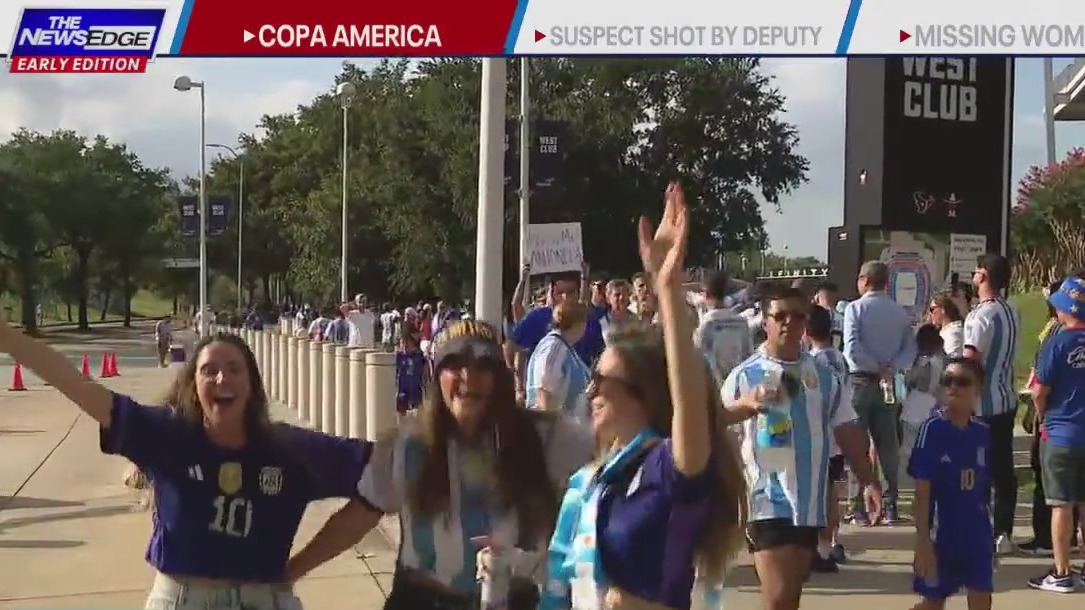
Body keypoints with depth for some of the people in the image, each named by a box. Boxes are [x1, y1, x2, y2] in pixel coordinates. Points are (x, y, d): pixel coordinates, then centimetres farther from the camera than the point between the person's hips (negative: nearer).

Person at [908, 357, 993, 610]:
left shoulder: (983, 433, 2)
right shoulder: (932, 429, -12)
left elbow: (985, 488, 10)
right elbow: (922, 490, -13)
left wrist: (992, 536, 13)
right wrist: (923, 540, -17)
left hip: (977, 535, 4)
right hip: (941, 533, -4)